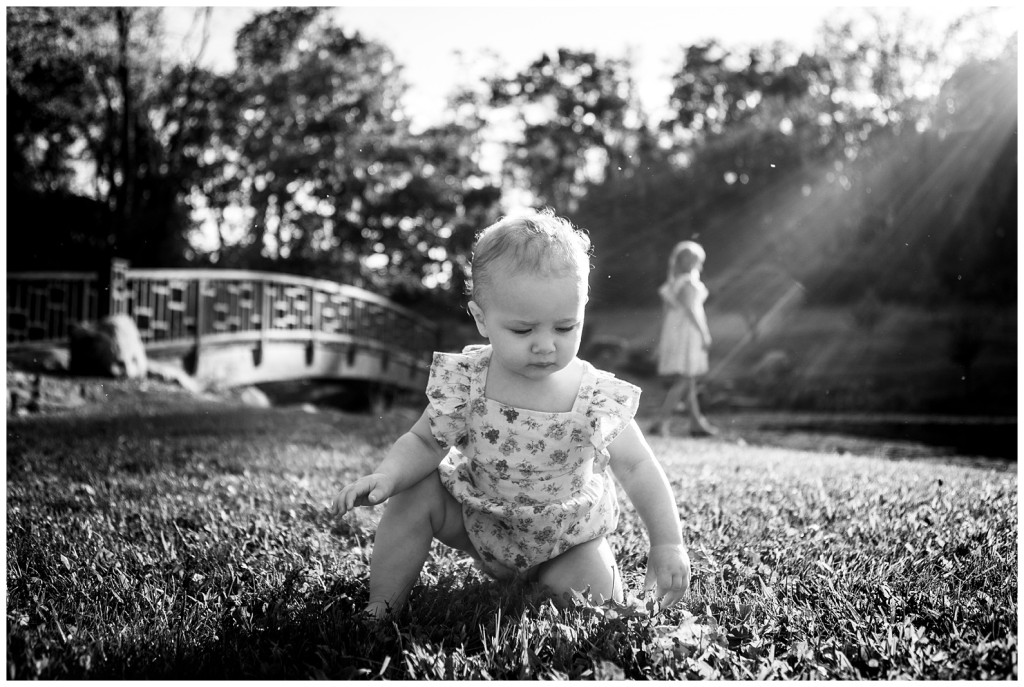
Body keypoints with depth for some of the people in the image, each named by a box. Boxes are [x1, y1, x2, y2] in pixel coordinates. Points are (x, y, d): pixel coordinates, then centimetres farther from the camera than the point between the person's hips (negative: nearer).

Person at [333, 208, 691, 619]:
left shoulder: (598, 399, -24)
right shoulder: (463, 385, -21)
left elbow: (637, 468, -15)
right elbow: (424, 442, -8)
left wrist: (667, 544, -20)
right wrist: (387, 476, -29)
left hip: (565, 536, -1)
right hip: (481, 521, 1)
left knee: (594, 597, -18)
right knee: (415, 497, -16)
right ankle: (379, 609, -1)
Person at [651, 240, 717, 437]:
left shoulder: (671, 283, 12)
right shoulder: (690, 282, -12)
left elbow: (666, 311, 13)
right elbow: (692, 309, -19)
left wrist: (664, 338, 16)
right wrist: (705, 333, -14)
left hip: (672, 333, 9)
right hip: (688, 333, -9)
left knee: (689, 381, 13)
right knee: (683, 381, -7)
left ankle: (697, 423, 19)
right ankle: (661, 421, -12)